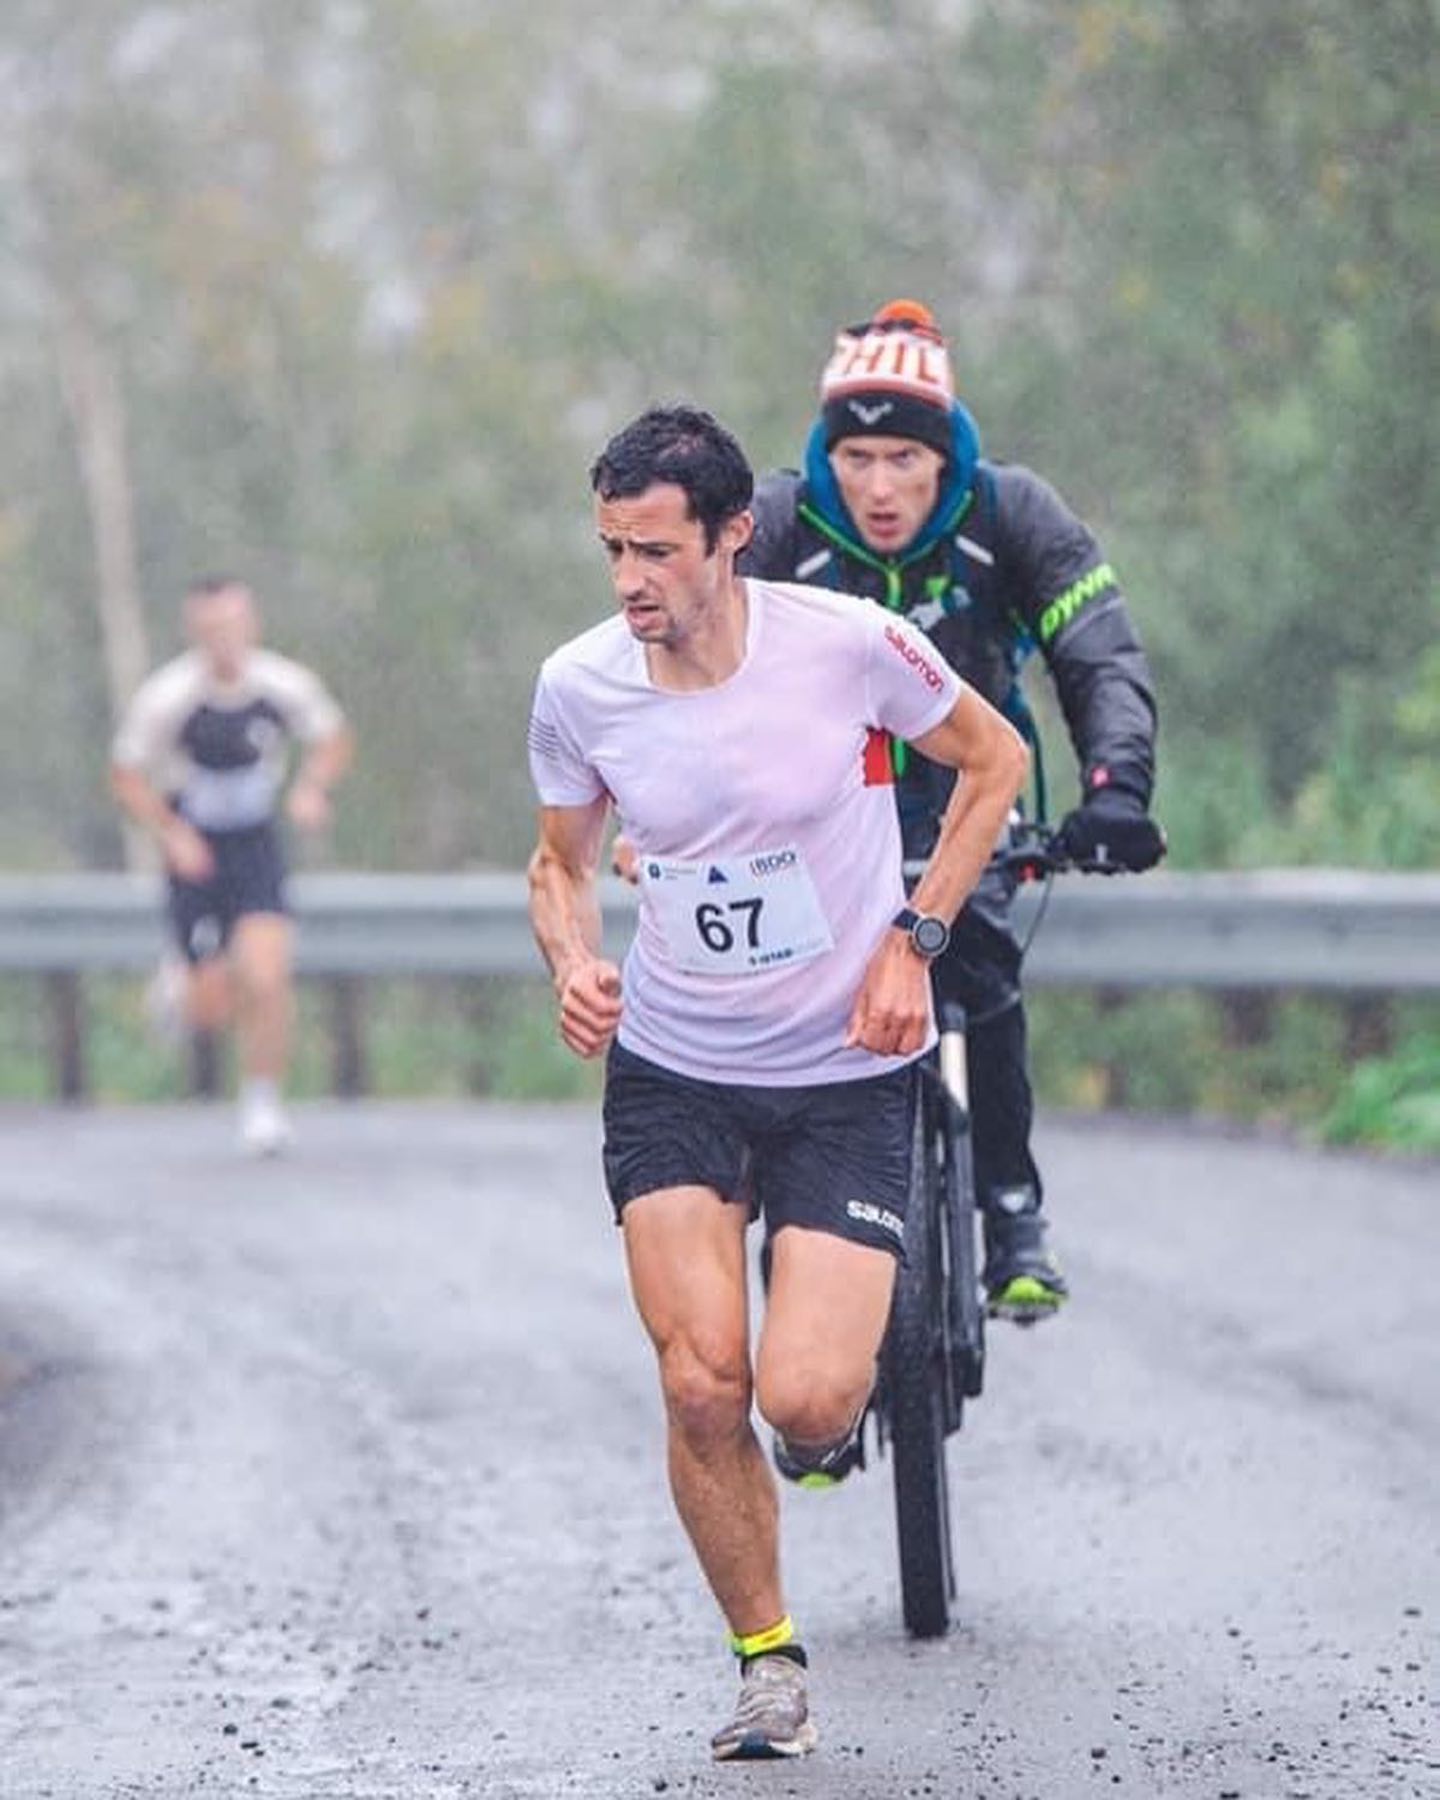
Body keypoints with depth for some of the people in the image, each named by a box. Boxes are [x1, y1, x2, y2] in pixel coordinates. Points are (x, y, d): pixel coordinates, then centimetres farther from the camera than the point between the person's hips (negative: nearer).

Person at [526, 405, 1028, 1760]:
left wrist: (913, 939, -7)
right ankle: (767, 1664, 10)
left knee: (803, 1402, -14)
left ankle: (848, 1393, 25)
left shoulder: (848, 645, -16)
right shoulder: (579, 687, -8)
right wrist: (573, 965, -12)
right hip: (672, 1077, 2)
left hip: (844, 1075, -2)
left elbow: (995, 760, 2)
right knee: (701, 1390, -12)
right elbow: (562, 862, 10)